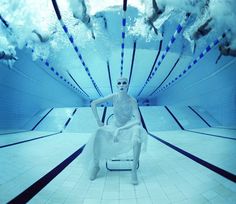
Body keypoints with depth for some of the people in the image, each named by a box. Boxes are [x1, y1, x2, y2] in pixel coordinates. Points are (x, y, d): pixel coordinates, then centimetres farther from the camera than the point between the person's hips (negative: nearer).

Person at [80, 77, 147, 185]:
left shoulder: (132, 101, -18)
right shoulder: (113, 97, -13)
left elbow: (138, 121, -27)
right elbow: (93, 103, -9)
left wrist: (120, 129, -31)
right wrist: (98, 121, -12)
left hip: (128, 127, -2)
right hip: (115, 127, 2)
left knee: (137, 131, -37)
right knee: (99, 133, -27)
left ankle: (134, 170, -25)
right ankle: (96, 165, -6)